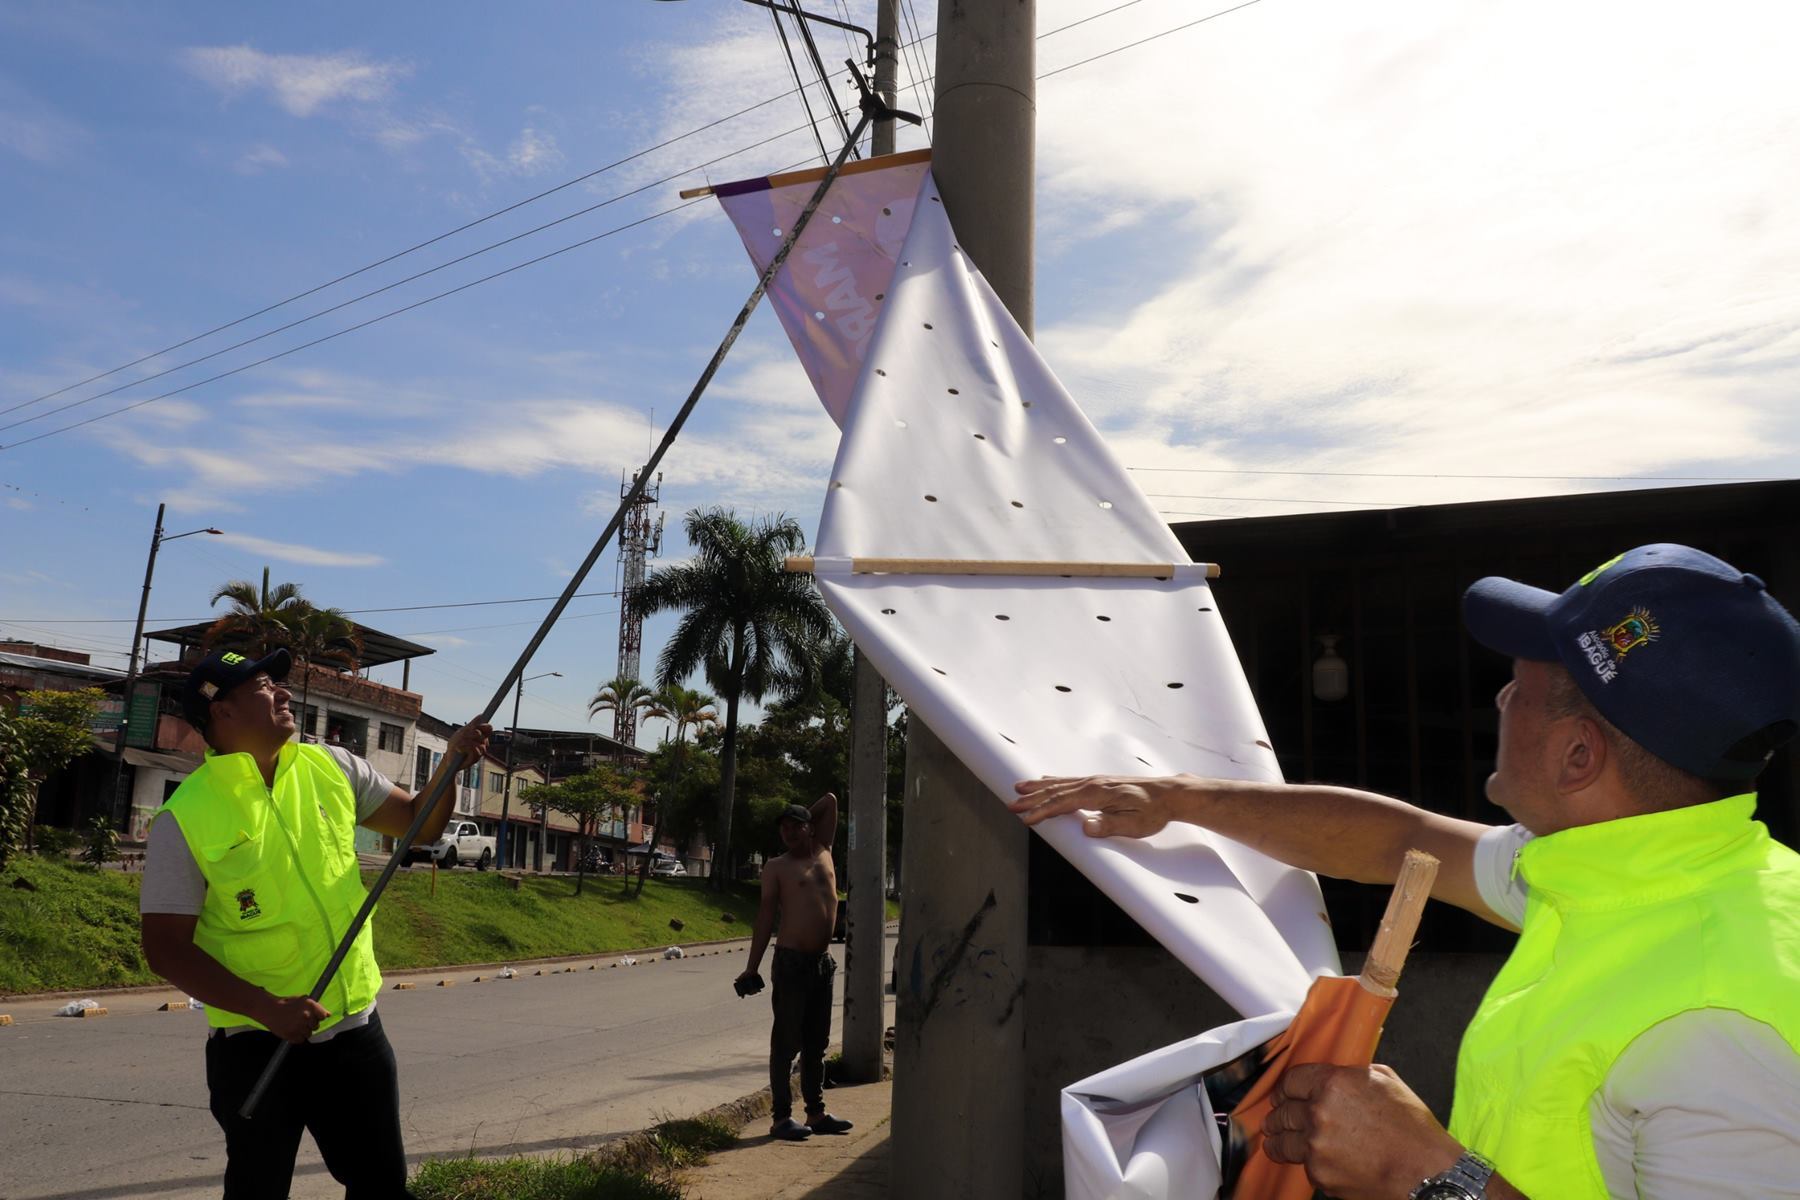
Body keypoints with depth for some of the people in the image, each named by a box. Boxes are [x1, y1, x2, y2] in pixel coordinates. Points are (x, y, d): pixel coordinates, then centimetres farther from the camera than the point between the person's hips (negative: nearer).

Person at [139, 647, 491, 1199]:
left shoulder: (331, 768, 1)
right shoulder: (185, 817, -13)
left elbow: (419, 822, 10)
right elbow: (167, 949, -13)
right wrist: (266, 1008, -23)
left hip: (355, 1030, 4)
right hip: (256, 1045, -4)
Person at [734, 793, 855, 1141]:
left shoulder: (823, 852, 12)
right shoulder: (777, 867, 0)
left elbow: (830, 800, 17)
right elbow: (767, 914, -4)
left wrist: (807, 816, 23)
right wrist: (752, 967, -7)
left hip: (823, 962, 5)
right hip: (791, 961, -5)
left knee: (817, 1043, 12)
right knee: (786, 1042, -2)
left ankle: (816, 1113, 21)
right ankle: (781, 1117, 3)